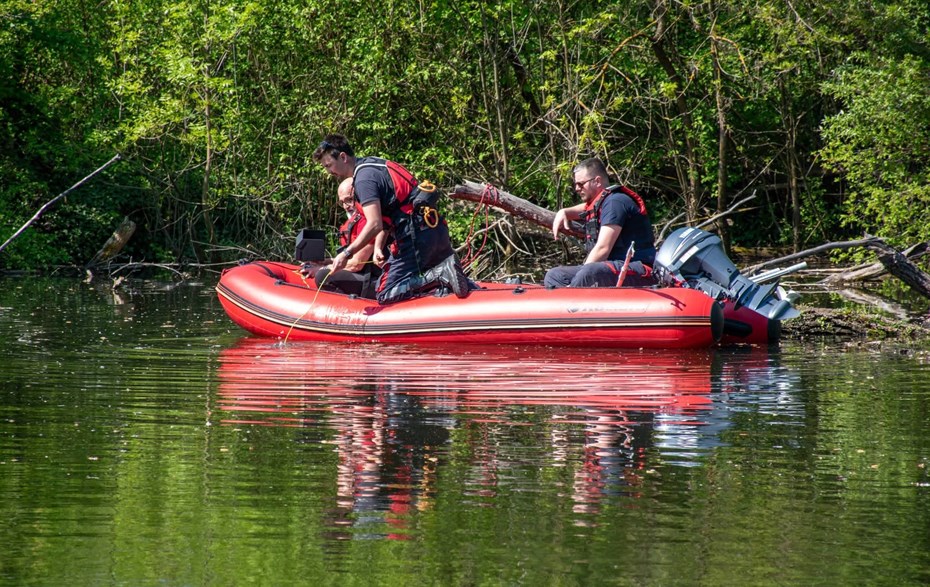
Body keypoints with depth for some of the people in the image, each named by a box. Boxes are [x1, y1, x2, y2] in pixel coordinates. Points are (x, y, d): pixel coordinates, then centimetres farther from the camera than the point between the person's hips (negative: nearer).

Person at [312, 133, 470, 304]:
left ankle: (440, 274, -18)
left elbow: (374, 224, -21)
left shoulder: (363, 177, -12)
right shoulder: (374, 163, 19)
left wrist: (347, 254, -19)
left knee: (385, 295, -4)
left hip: (416, 236, -9)